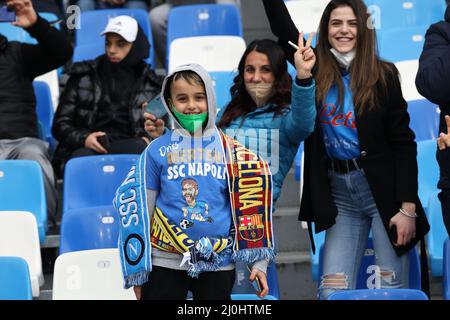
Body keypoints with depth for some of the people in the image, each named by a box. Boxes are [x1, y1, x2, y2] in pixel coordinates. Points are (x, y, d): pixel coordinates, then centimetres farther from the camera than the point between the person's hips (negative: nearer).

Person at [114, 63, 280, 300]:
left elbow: (249, 207, 7)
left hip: (218, 263, 1)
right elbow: (135, 207, 4)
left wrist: (258, 261, 1)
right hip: (165, 263, -1)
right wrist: (137, 271, 3)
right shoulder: (157, 151, 1)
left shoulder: (231, 152, 4)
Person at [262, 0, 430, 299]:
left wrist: (408, 207, -10)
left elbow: (404, 143, -3)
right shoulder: (316, 69, 7)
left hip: (384, 189, -3)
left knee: (393, 291, -2)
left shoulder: (383, 74, -2)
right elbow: (283, 28, 0)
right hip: (338, 193, 3)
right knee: (332, 292, -3)